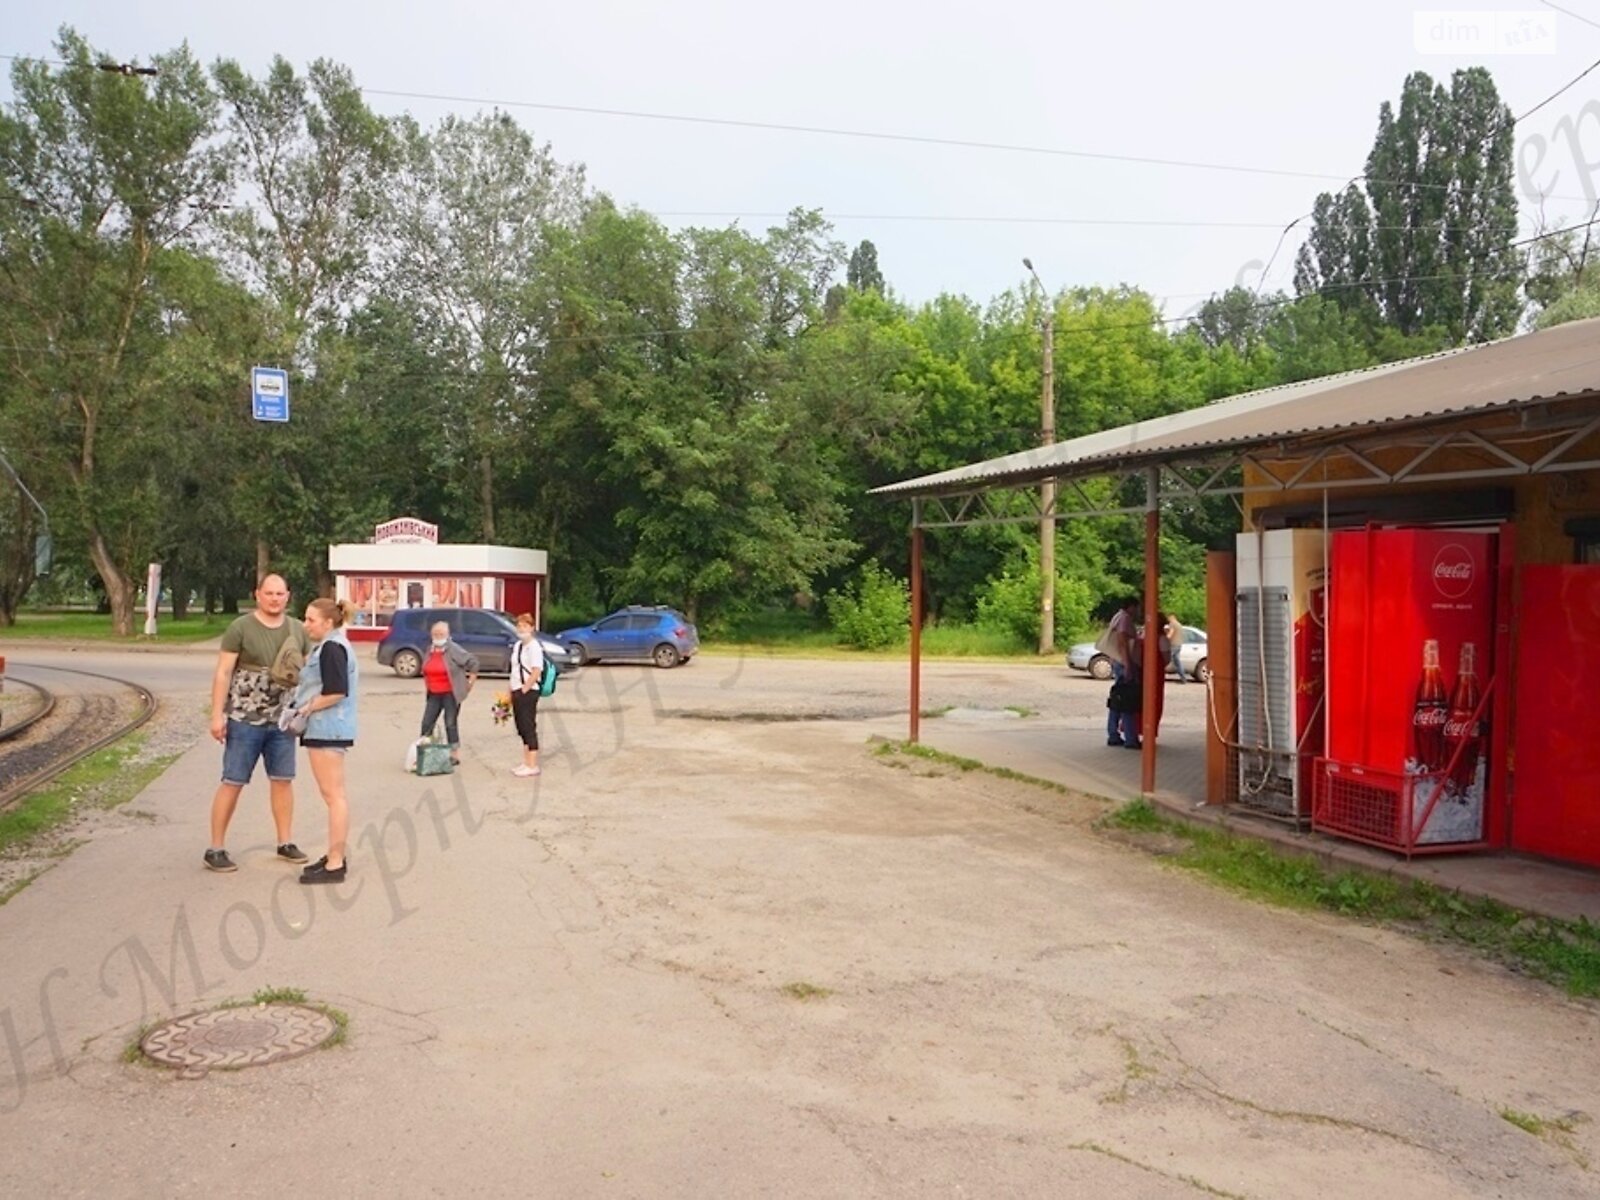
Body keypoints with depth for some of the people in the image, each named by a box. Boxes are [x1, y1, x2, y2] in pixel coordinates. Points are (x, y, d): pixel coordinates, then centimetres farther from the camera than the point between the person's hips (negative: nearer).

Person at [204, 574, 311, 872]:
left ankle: (285, 842, 22)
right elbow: (223, 673, -8)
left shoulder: (297, 629, 6)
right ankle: (216, 849, 7)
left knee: (283, 780, 10)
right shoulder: (240, 628, -6)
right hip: (244, 719, -4)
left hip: (282, 720, 4)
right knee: (233, 783, 0)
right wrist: (217, 715, -13)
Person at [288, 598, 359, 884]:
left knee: (333, 795, -7)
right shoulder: (327, 646, 18)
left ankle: (335, 865, -4)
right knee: (333, 795, 16)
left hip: (328, 730, -11)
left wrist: (307, 709, -14)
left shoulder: (331, 648, -15)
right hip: (324, 729, 11)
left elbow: (336, 692, -22)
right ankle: (335, 856, 25)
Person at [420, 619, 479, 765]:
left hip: (451, 694, -7)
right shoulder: (430, 651, 9)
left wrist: (470, 682, -9)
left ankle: (455, 754, 8)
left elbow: (473, 662, -12)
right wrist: (428, 684, 20)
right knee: (427, 723, 5)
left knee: (451, 723, -2)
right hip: (434, 694, 7)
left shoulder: (454, 650, -12)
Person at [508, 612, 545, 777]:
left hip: (528, 692, -9)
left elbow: (536, 671, -19)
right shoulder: (517, 645, 14)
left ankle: (532, 765, 0)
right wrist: (511, 692, 14)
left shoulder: (534, 646, -13)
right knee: (521, 728, 13)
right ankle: (526, 762, 21)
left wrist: (524, 689, -18)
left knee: (529, 728, -4)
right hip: (517, 692, 9)